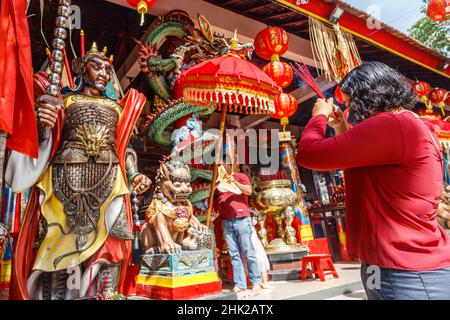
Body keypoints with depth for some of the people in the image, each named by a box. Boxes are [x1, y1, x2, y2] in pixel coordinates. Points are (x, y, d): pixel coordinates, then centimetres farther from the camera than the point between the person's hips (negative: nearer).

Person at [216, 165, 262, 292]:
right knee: (233, 254, 2)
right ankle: (239, 284, 6)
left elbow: (249, 191, -8)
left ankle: (256, 282, 8)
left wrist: (235, 182, -18)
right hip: (226, 222, 4)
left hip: (241, 220, -4)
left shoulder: (240, 176, 7)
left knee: (248, 253, -1)